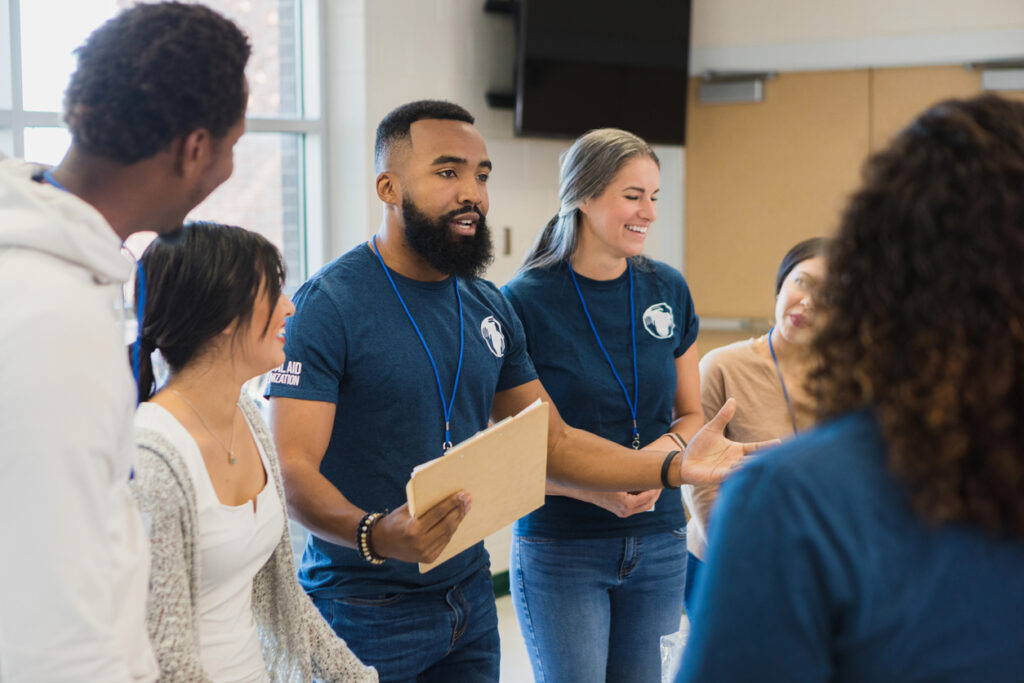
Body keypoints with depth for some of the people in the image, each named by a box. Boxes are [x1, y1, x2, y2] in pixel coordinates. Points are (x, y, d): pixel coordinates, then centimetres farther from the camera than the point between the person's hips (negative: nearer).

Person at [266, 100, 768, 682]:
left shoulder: (489, 307, 7)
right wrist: (377, 535, -37)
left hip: (470, 596, 6)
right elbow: (293, 470, -19)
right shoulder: (329, 305, -14)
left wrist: (675, 467, -2)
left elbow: (553, 443, 10)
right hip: (367, 610, -6)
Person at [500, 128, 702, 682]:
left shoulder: (668, 290, 4)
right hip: (560, 547, -4)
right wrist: (589, 488, -22)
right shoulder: (523, 301, -10)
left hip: (658, 542, 4)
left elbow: (693, 415, 13)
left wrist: (665, 449, -10)